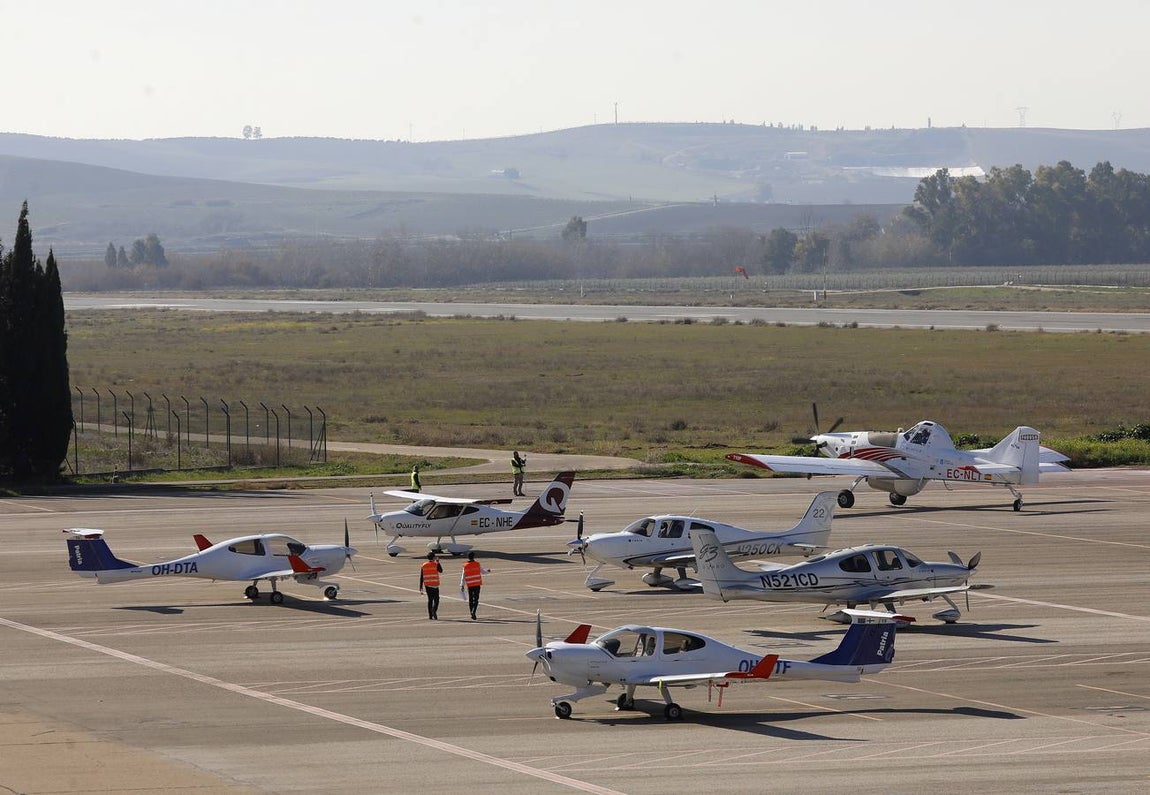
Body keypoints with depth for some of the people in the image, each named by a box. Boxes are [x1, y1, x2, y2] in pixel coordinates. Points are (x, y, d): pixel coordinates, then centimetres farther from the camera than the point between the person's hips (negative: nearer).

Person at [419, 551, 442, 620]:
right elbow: (441, 571, 6)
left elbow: (421, 577, 5)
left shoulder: (423, 566, 5)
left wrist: (421, 587, 8)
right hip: (435, 585, -4)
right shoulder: (435, 565, -7)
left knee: (430, 600, 11)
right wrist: (438, 562, 11)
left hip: (427, 585, 4)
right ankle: (434, 611, -25)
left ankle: (430, 616, 9)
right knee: (436, 600, -1)